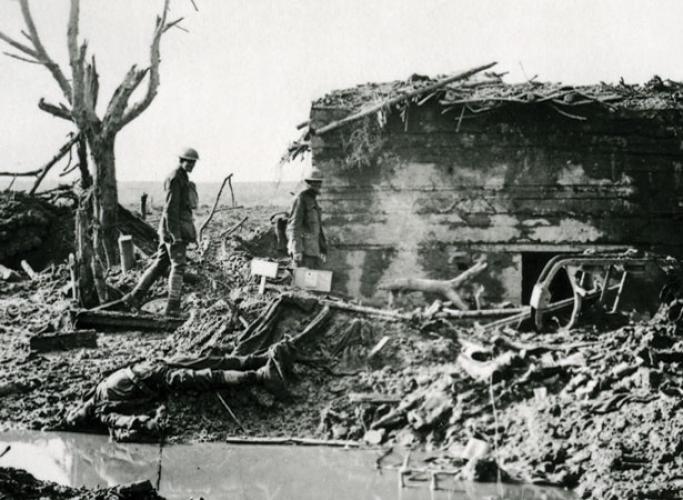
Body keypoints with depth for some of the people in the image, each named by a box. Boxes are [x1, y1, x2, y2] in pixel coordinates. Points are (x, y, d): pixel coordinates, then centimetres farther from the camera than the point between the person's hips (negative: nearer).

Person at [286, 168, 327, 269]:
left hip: (313, 249, 9)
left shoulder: (313, 201, 19)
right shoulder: (301, 199, -9)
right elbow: (293, 226, -16)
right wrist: (297, 250, -24)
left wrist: (323, 249, 22)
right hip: (303, 249, -9)